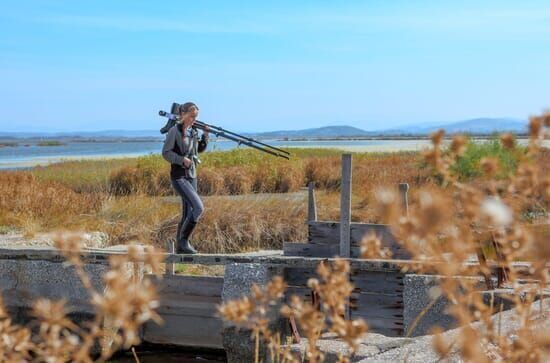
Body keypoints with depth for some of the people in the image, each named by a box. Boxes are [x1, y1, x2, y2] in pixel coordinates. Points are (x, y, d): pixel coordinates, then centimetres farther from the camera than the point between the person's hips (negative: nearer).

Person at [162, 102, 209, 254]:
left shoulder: (193, 131, 10)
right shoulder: (174, 131, -10)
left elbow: (199, 149, 21)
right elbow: (166, 153, -11)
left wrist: (205, 136, 5)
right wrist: (182, 159, -24)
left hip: (192, 175, 7)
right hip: (179, 176, -7)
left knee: (188, 213, 8)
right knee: (198, 207, -18)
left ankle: (180, 246, 17)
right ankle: (183, 240, -5)